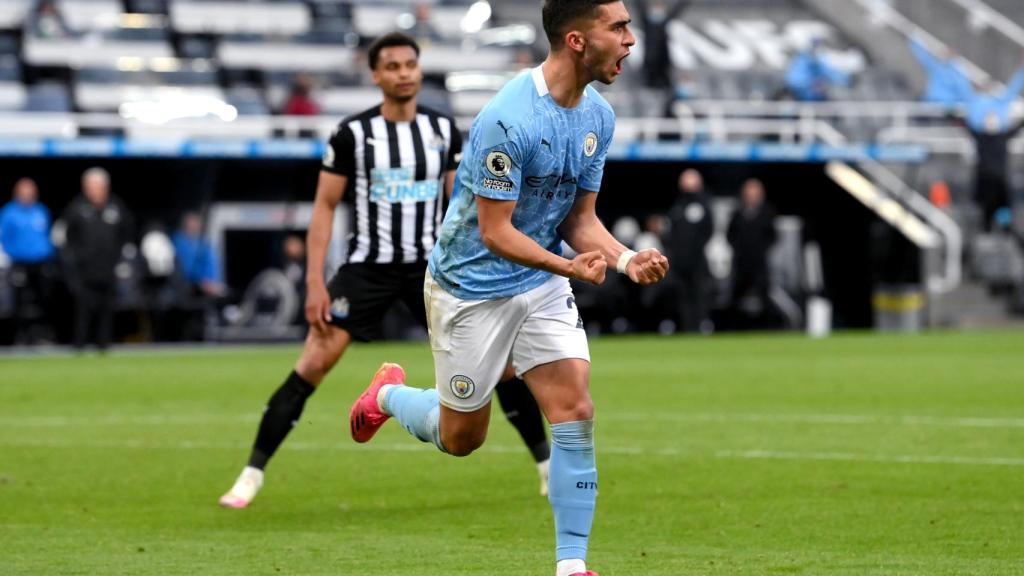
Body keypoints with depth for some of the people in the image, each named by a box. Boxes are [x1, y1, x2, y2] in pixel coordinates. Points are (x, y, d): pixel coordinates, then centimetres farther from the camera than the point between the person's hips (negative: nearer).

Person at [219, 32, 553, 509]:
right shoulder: (352, 133, -6)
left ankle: (547, 464, 11)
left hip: (430, 265, 2)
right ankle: (252, 474, -6)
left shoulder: (444, 130, 3)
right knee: (314, 363, -13)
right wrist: (314, 282, -9)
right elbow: (324, 207, -2)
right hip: (368, 267, -2)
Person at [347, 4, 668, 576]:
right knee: (461, 438, 10)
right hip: (472, 287, -6)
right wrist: (568, 266, -37)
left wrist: (626, 258, -15)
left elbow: (580, 217, 4)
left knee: (576, 412, -9)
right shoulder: (509, 120, -28)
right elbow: (495, 231, -24)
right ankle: (389, 394, 42)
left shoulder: (598, 115, -3)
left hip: (543, 286, 6)